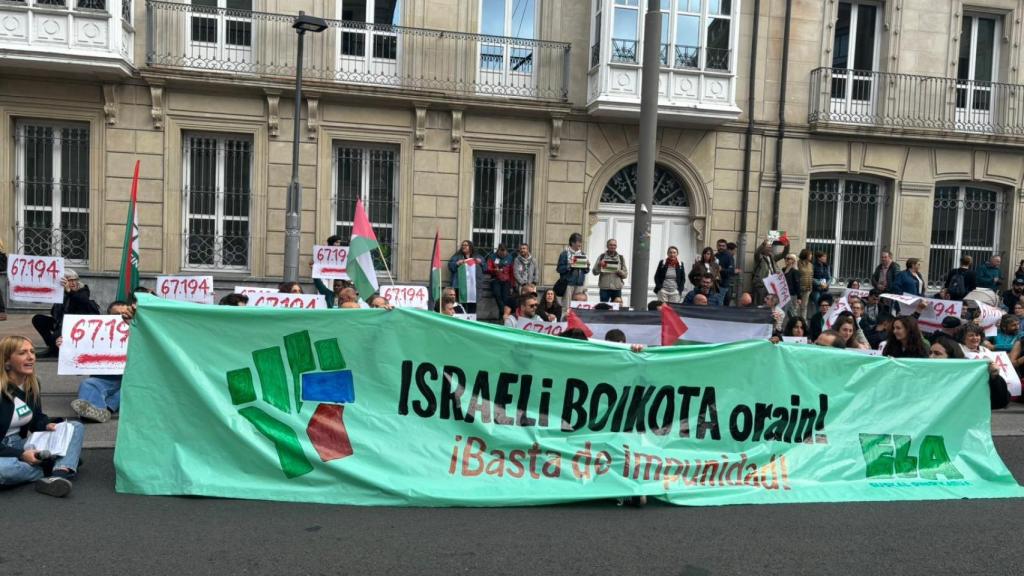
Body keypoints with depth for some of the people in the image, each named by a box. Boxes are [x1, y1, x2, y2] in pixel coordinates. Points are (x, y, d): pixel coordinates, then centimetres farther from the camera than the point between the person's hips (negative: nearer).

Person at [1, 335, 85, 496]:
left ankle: (59, 475, -33)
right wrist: (20, 455, -25)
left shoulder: (32, 383, 4)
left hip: (21, 445, 8)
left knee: (76, 427, -5)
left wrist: (48, 425, -7)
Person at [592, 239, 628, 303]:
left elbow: (625, 275, 9)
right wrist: (599, 265, -13)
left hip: (617, 289, 1)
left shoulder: (621, 258, 10)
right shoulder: (602, 257, 7)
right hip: (604, 288, -1)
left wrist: (619, 271, -10)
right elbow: (595, 272, 4)